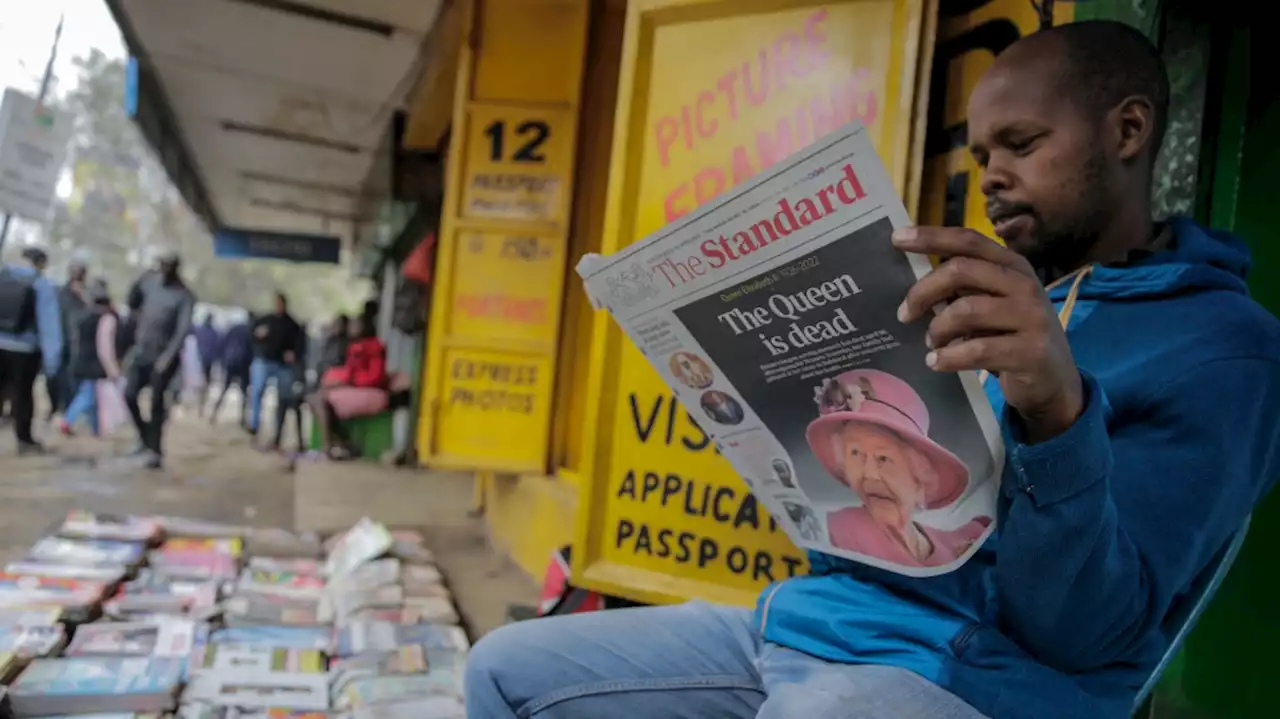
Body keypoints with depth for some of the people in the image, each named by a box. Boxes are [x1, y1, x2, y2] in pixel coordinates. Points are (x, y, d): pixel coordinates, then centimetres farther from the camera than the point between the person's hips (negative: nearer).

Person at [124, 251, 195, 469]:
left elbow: (183, 329, -18)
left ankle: (155, 451, 2)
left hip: (164, 356, -5)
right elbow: (132, 301, 24)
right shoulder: (148, 282, 5)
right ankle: (146, 437, 17)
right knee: (129, 395, -4)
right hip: (142, 352, 5)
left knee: (156, 403, -5)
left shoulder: (184, 296, -10)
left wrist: (168, 357, -25)